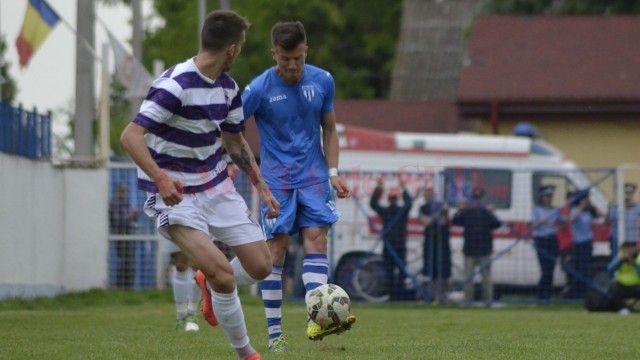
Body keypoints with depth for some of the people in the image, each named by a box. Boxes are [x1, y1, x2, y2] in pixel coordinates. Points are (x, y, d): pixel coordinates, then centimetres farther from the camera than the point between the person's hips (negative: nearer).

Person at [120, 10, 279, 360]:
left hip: (217, 188, 8)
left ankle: (210, 283, 34)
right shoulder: (175, 85, -23)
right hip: (176, 196, -7)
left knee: (260, 266, 2)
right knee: (224, 276, -19)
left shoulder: (227, 87, 3)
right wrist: (161, 178, -43)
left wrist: (261, 186, 16)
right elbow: (130, 136, -29)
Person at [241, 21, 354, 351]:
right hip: (276, 177, -3)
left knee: (316, 238, -12)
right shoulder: (259, 89, -11)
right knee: (276, 248, -5)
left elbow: (329, 129, 10)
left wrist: (333, 171, 2)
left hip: (313, 174, 3)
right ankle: (274, 334, -2)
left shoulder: (322, 81, 0)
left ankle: (316, 320, -20)